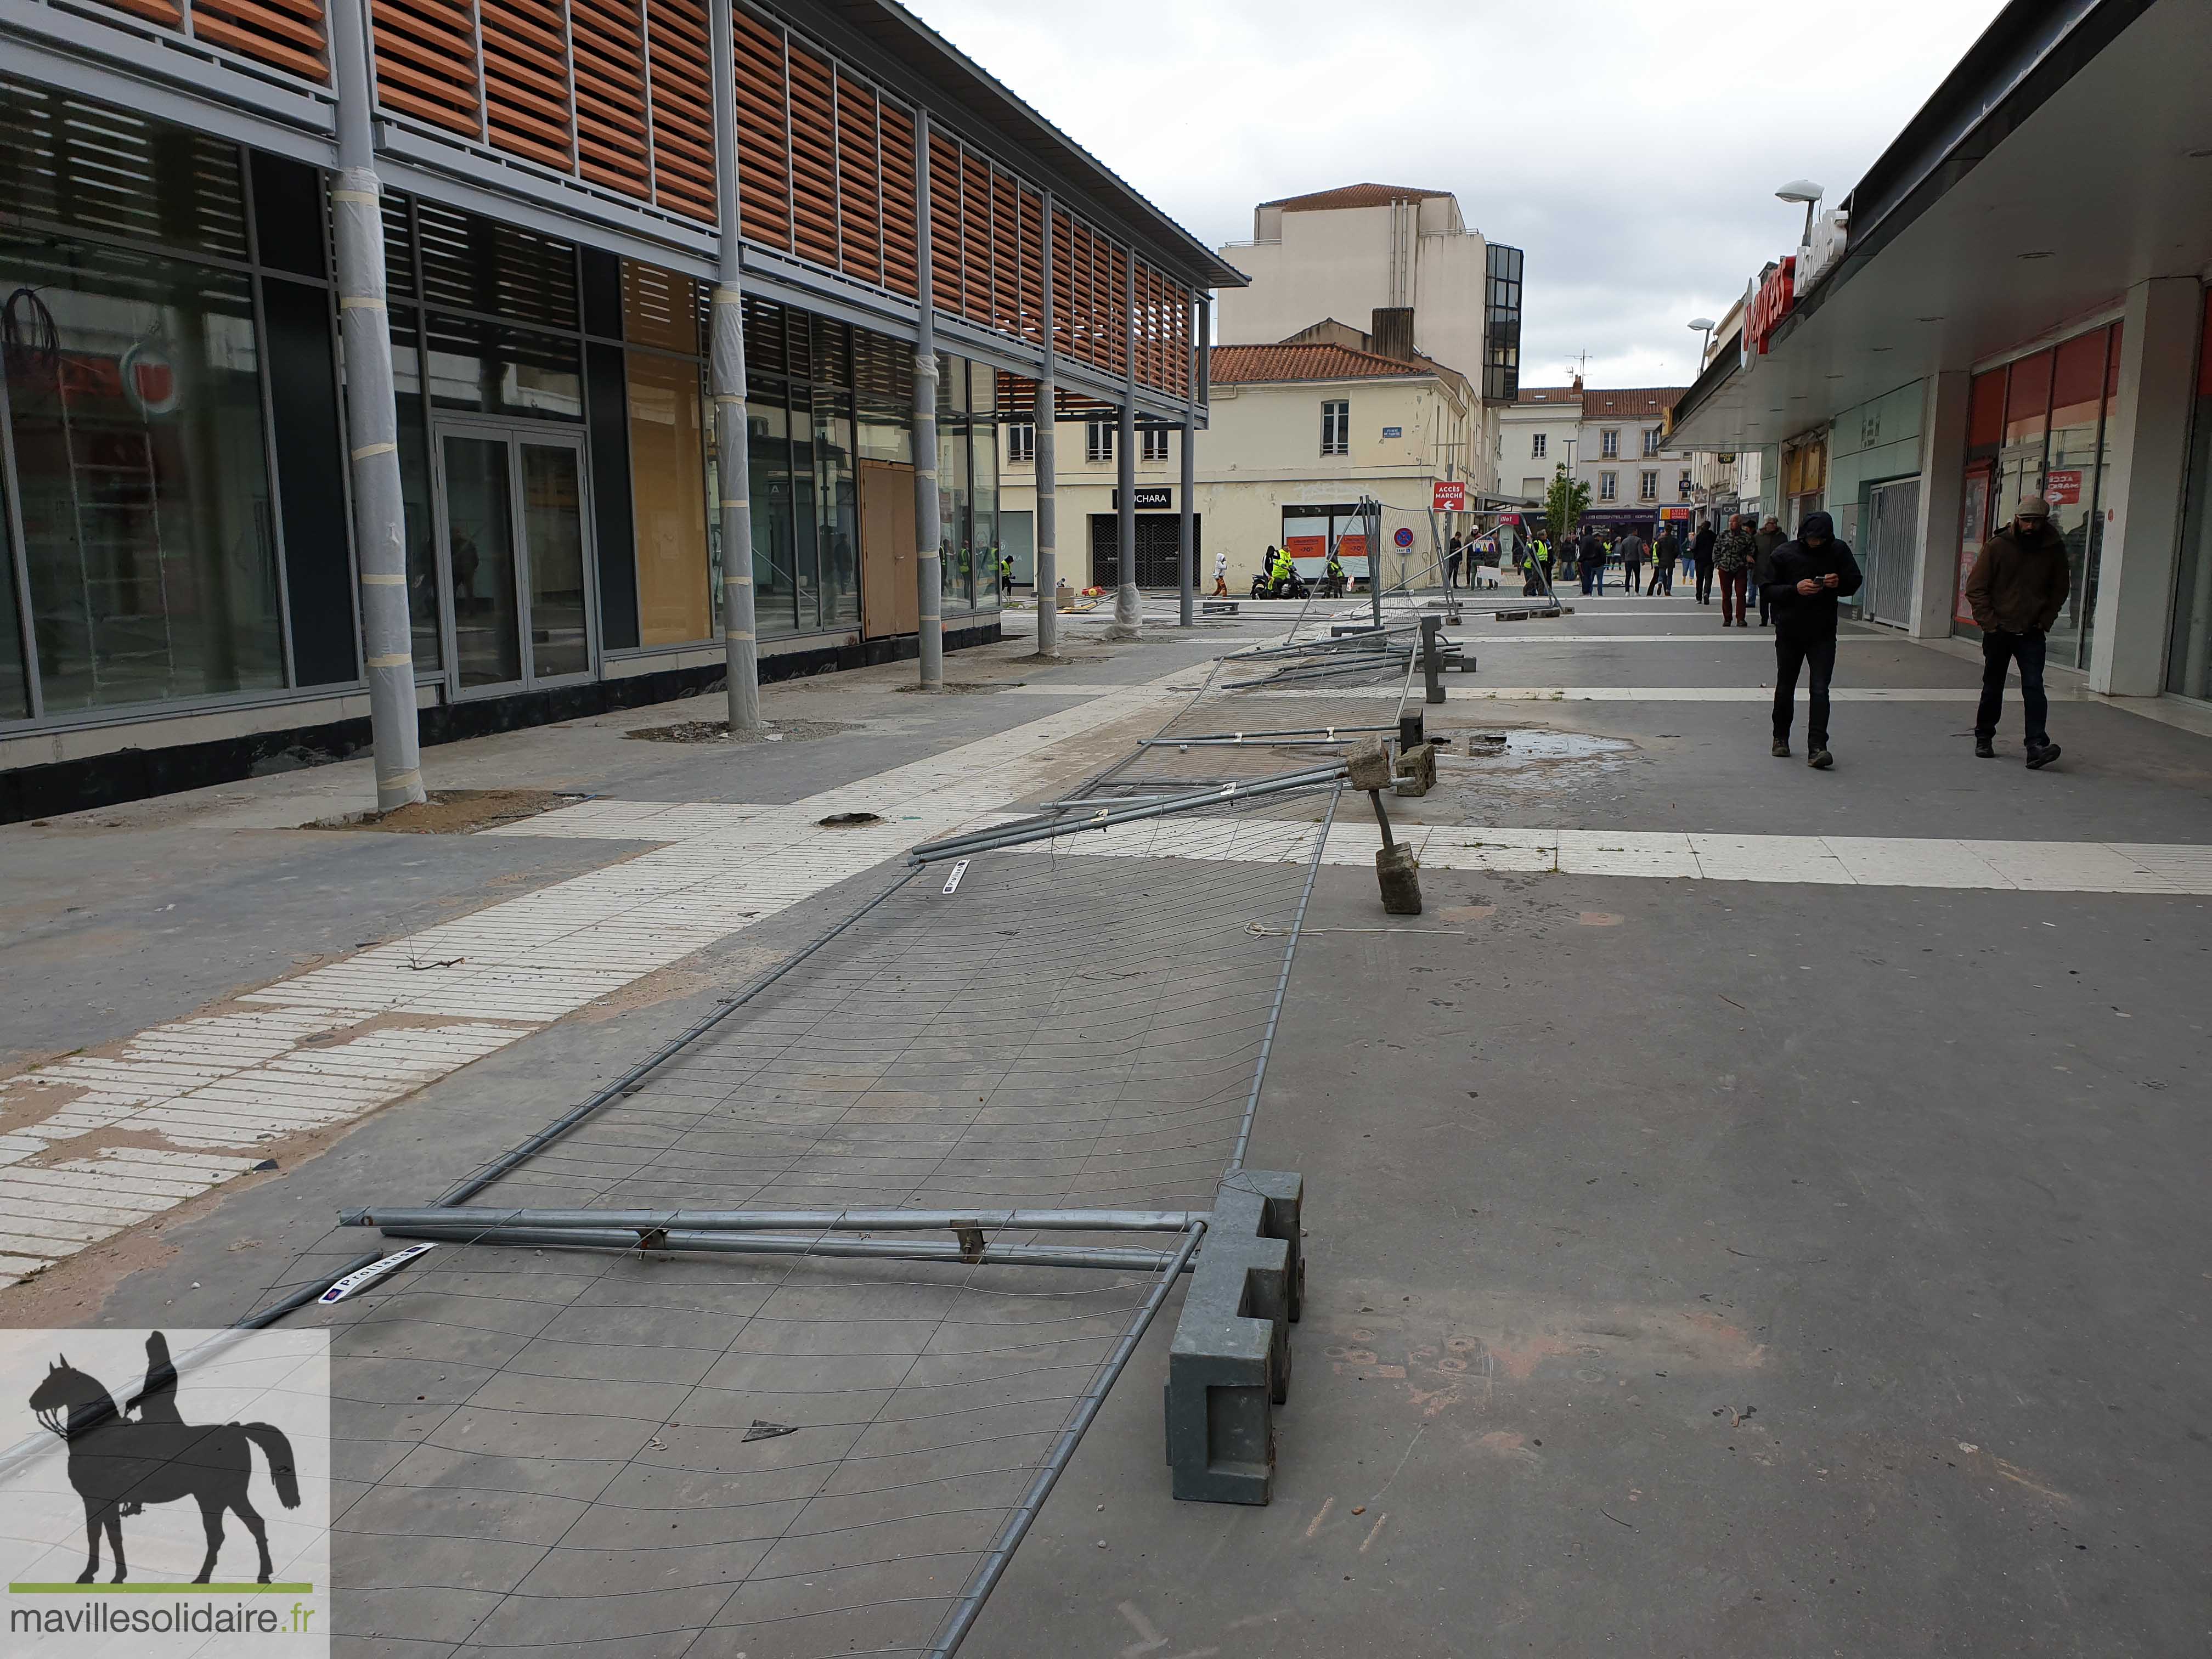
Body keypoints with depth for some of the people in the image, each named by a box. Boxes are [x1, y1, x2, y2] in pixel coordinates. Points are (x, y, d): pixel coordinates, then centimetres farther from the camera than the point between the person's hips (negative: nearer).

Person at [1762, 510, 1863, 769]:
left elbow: (1855, 582, 8)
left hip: (1823, 633, -1)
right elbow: (1769, 590, -5)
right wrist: (1795, 589, -22)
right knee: (1785, 688, 14)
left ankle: (1817, 748, -15)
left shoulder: (1838, 551, -2)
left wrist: (1839, 583, -15)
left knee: (1820, 690, -11)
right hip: (1789, 632, 1)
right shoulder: (1783, 554, -5)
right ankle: (1781, 738, 34)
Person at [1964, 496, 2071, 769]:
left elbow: (2061, 589, 13)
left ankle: (2037, 746, -19)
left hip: (2032, 633, 0)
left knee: (2034, 687, -12)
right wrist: (1990, 621, -9)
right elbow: (1976, 588, -3)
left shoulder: (2054, 549, 1)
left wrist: (2045, 620, 3)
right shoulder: (1997, 546, -5)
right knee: (1993, 688, 12)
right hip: (1998, 632, 0)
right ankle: (1984, 738, 28)